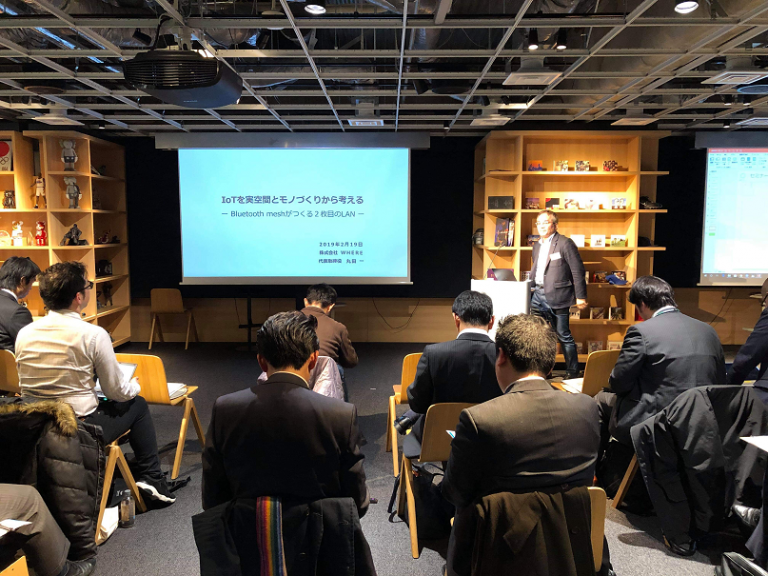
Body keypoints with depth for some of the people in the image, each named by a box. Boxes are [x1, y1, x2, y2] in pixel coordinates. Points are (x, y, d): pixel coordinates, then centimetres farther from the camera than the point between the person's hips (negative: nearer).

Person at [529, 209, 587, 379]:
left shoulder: (565, 243, -7)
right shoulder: (537, 246, 15)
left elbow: (577, 270, -9)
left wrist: (580, 297, -10)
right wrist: (531, 288, 15)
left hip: (556, 297, -7)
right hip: (538, 295, 7)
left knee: (564, 336, 0)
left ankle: (572, 372, 12)